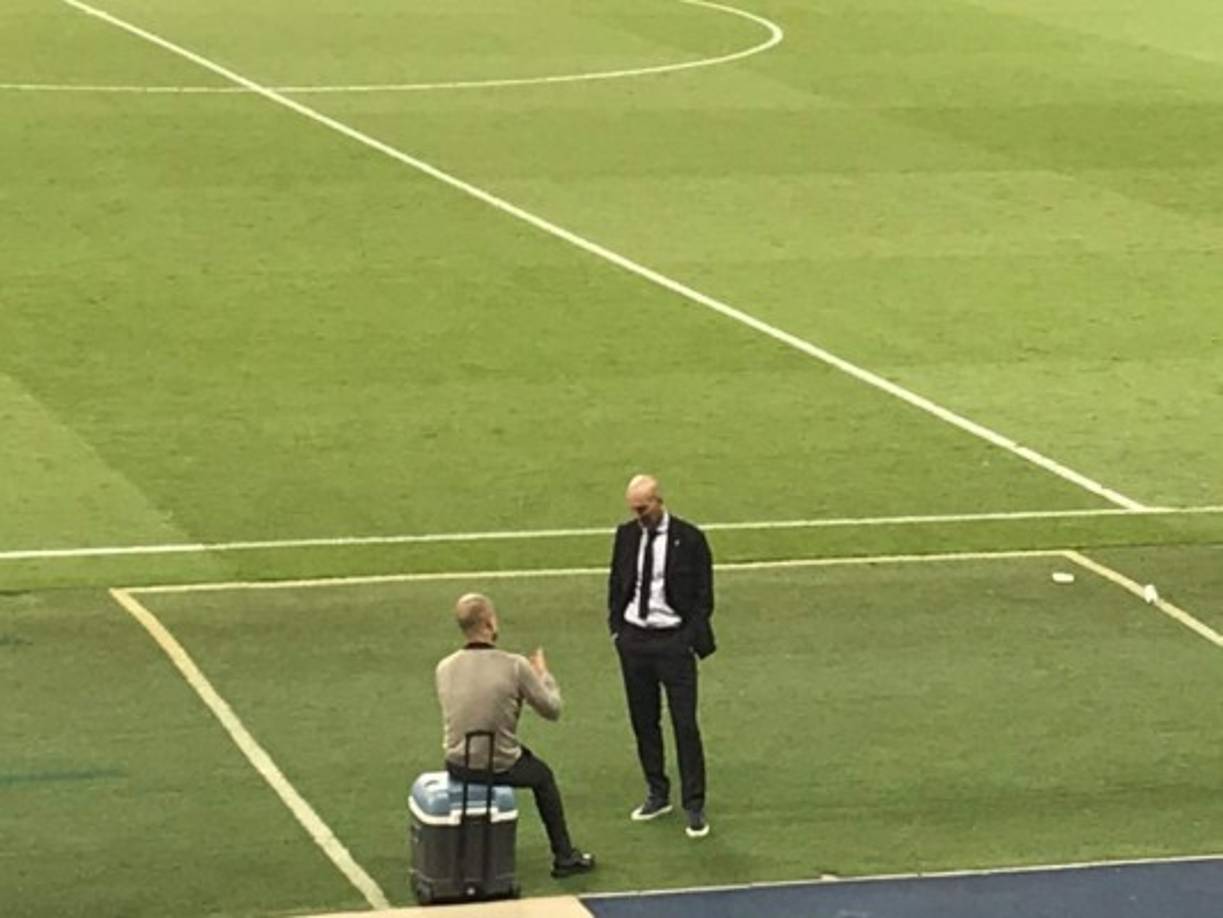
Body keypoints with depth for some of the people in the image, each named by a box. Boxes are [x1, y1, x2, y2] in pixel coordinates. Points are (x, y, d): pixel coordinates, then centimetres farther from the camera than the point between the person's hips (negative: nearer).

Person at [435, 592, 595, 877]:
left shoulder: (444, 668, -8)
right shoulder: (514, 666, -19)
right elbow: (552, 709, -7)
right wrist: (542, 674, 12)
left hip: (457, 767, 3)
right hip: (500, 767, -3)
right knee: (542, 776, 29)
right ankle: (564, 856, 34)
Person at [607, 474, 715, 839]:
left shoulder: (689, 539, -8)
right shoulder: (626, 535, 5)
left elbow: (703, 595, -4)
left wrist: (693, 639, -9)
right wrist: (617, 627, 6)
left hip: (673, 641, -4)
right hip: (633, 640, 4)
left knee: (685, 725, -4)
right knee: (643, 722, 11)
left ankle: (694, 807, 2)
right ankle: (657, 794, 24)